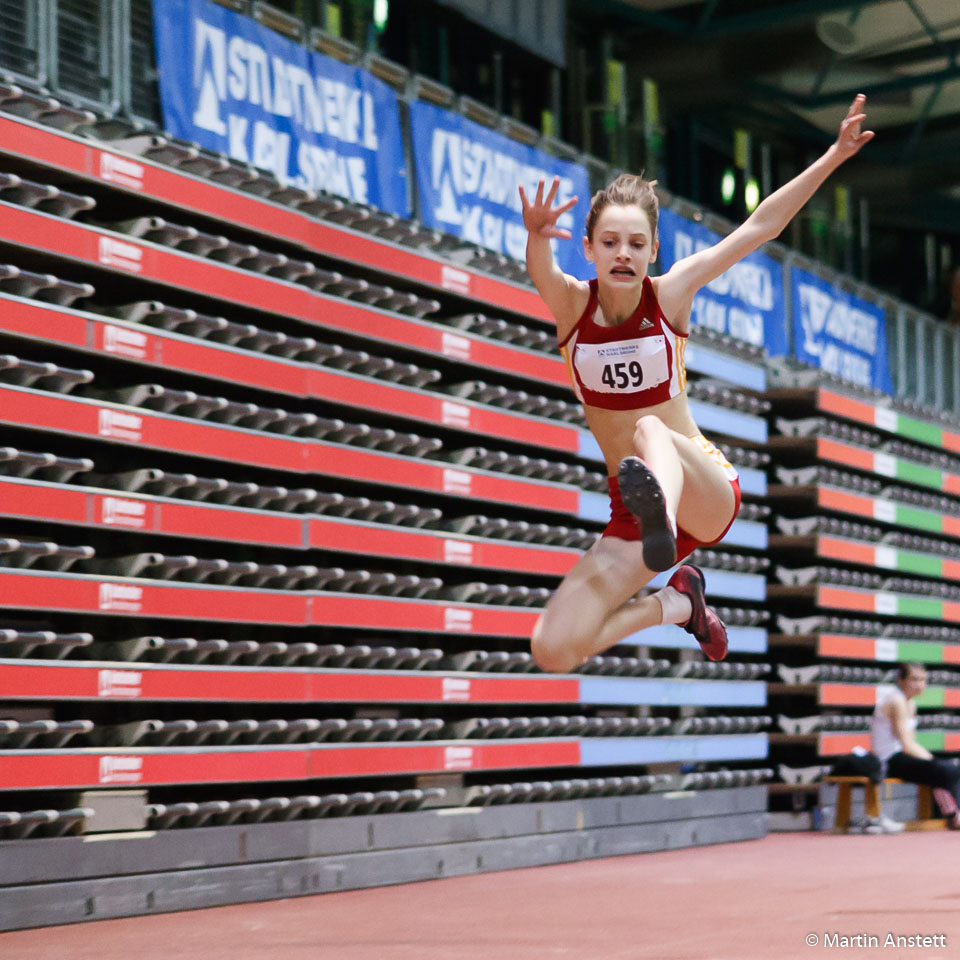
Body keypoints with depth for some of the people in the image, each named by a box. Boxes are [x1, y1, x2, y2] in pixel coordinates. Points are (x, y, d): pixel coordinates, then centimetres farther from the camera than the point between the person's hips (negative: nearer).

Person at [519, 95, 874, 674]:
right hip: (630, 511, 2)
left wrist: (836, 155, -14)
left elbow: (761, 227, -7)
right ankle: (676, 604, 9)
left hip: (709, 491, -2)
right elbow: (541, 269, -29)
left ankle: (663, 517, -70)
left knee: (652, 431, -37)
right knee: (552, 653, -14)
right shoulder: (572, 303, -6)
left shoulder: (671, 293, -5)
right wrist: (537, 235, -53)